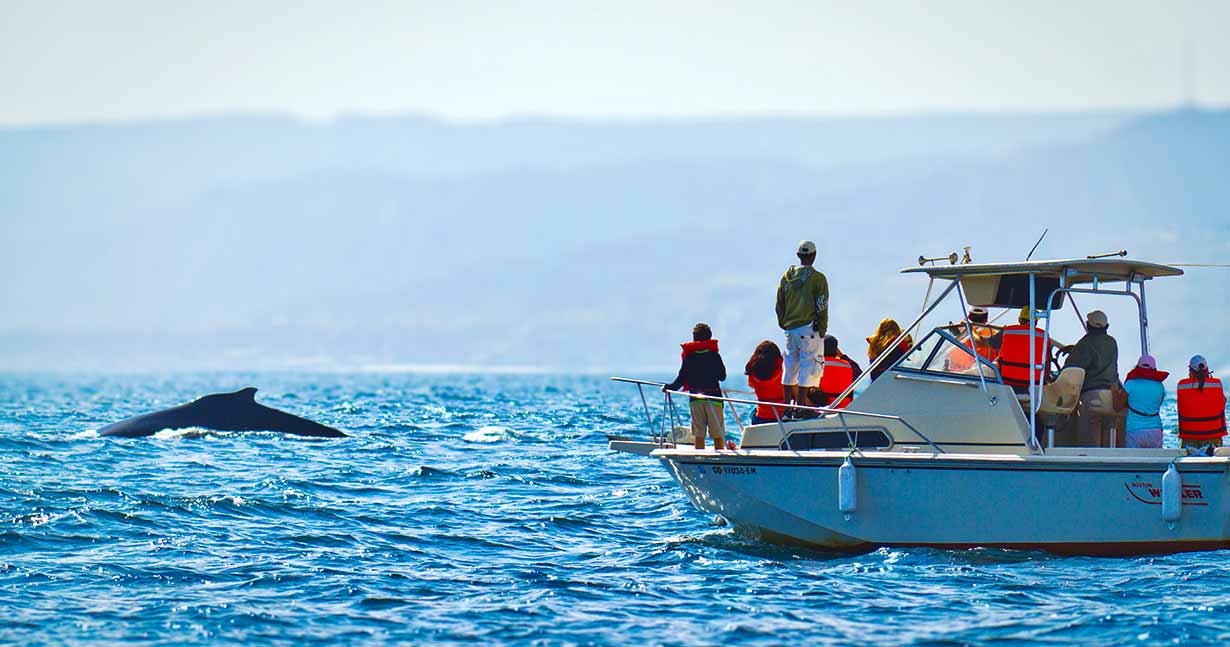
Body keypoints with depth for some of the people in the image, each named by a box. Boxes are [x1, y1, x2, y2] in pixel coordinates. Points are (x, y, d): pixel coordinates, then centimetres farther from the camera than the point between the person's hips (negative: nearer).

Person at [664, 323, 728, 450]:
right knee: (718, 434, 1)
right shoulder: (714, 356, -2)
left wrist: (669, 387, 14)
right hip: (713, 397, -2)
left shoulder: (689, 356, 1)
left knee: (699, 435, 5)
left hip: (695, 399, 2)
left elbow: (682, 378, 0)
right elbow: (722, 376, 4)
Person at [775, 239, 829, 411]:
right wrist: (822, 329, -2)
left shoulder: (787, 276, 8)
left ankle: (787, 408, 16)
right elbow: (822, 307, -9)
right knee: (807, 367, -4)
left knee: (789, 368, 13)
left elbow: (779, 305, 12)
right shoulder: (817, 278, -8)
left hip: (790, 329, 6)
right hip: (809, 329, -6)